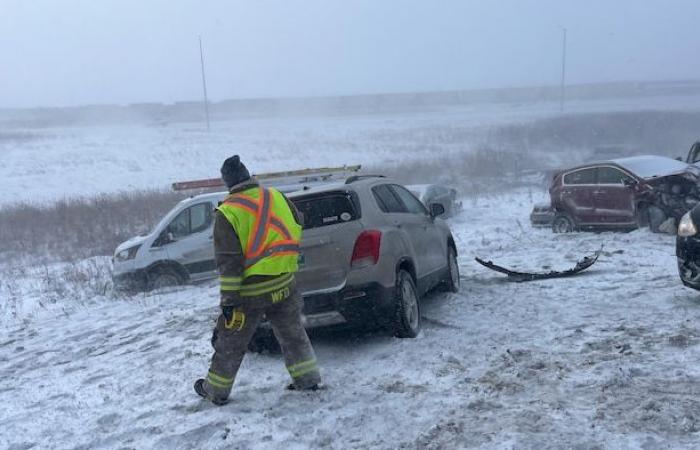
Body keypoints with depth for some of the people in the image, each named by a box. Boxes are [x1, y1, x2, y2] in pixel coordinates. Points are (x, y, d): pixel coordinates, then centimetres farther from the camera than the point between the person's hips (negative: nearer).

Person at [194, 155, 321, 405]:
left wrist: (228, 301, -13)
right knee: (292, 333, 21)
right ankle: (308, 378, 25)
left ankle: (216, 390, 26)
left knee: (230, 342, 12)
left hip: (251, 291, -4)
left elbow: (228, 263, -16)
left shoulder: (228, 213, -14)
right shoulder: (277, 197, -1)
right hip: (285, 284, 4)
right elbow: (298, 230, 12)